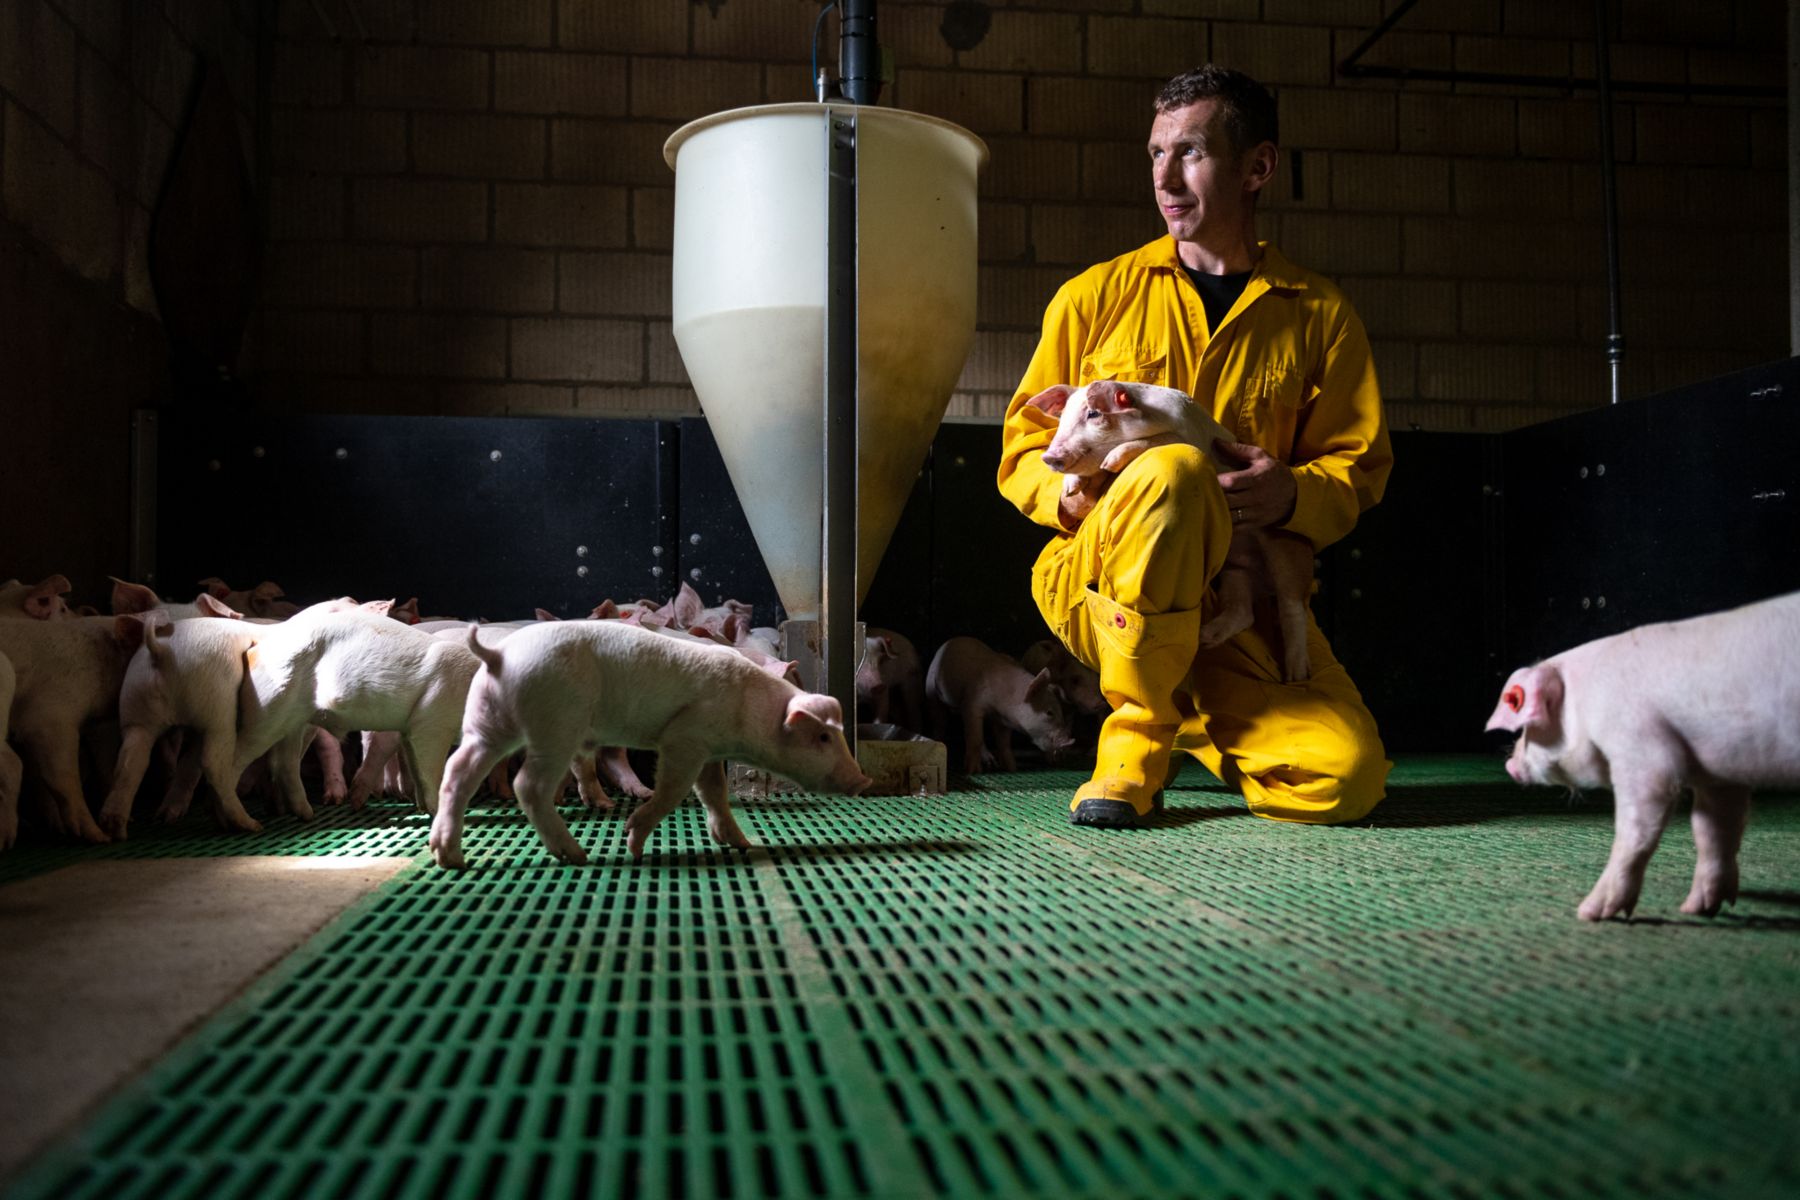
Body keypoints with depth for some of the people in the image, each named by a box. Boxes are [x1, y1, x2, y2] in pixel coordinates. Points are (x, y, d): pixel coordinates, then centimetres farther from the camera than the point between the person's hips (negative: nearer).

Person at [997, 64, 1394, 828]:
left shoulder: (1320, 316, 9)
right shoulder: (1095, 297, 7)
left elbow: (1358, 467, 10)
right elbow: (1022, 451, 9)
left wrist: (1292, 493, -14)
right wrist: (1074, 493, -15)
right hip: (1099, 581, -2)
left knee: (1348, 776, -22)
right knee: (1172, 469, -37)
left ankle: (1187, 716, 11)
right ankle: (1137, 734, -17)